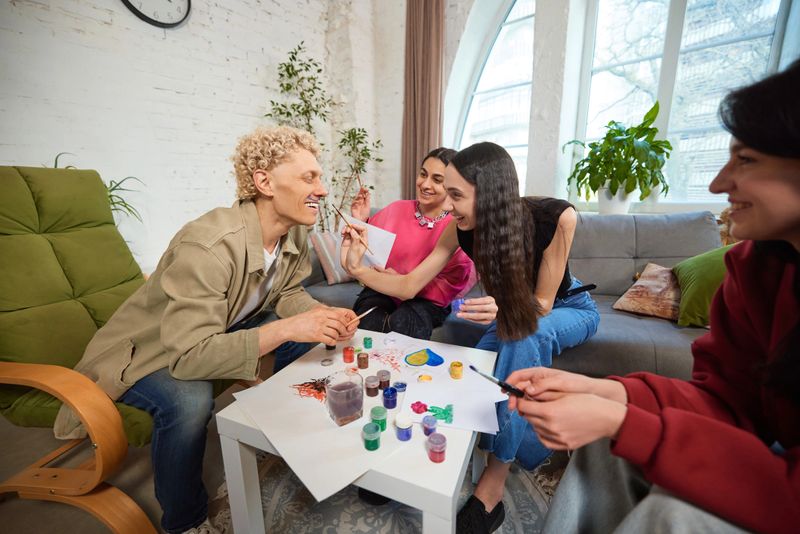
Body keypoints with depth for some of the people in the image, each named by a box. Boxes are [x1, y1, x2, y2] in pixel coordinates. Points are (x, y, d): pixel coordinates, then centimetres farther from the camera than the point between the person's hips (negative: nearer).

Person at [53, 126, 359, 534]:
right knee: (189, 400, -34)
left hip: (220, 331, 6)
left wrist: (324, 316, -21)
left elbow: (288, 294, -2)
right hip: (146, 351, -6)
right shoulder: (209, 245, -37)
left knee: (308, 336, -7)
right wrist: (287, 328, -42)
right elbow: (189, 356, -38)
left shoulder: (294, 233, -14)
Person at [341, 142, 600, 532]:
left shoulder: (557, 217, -31)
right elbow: (409, 286, -19)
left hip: (569, 309, -2)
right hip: (513, 310, 3)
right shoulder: (461, 228, -22)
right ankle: (526, 444, 4)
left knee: (527, 333, -37)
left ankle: (494, 483, -22)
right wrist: (358, 268, -33)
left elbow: (542, 303, -24)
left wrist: (503, 310, -45)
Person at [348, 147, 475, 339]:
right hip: (382, 291, 2)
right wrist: (361, 223, -12)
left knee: (400, 325, -32)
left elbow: (447, 289, -11)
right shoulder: (396, 209, -2)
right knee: (368, 323, -27)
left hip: (426, 300, -2)